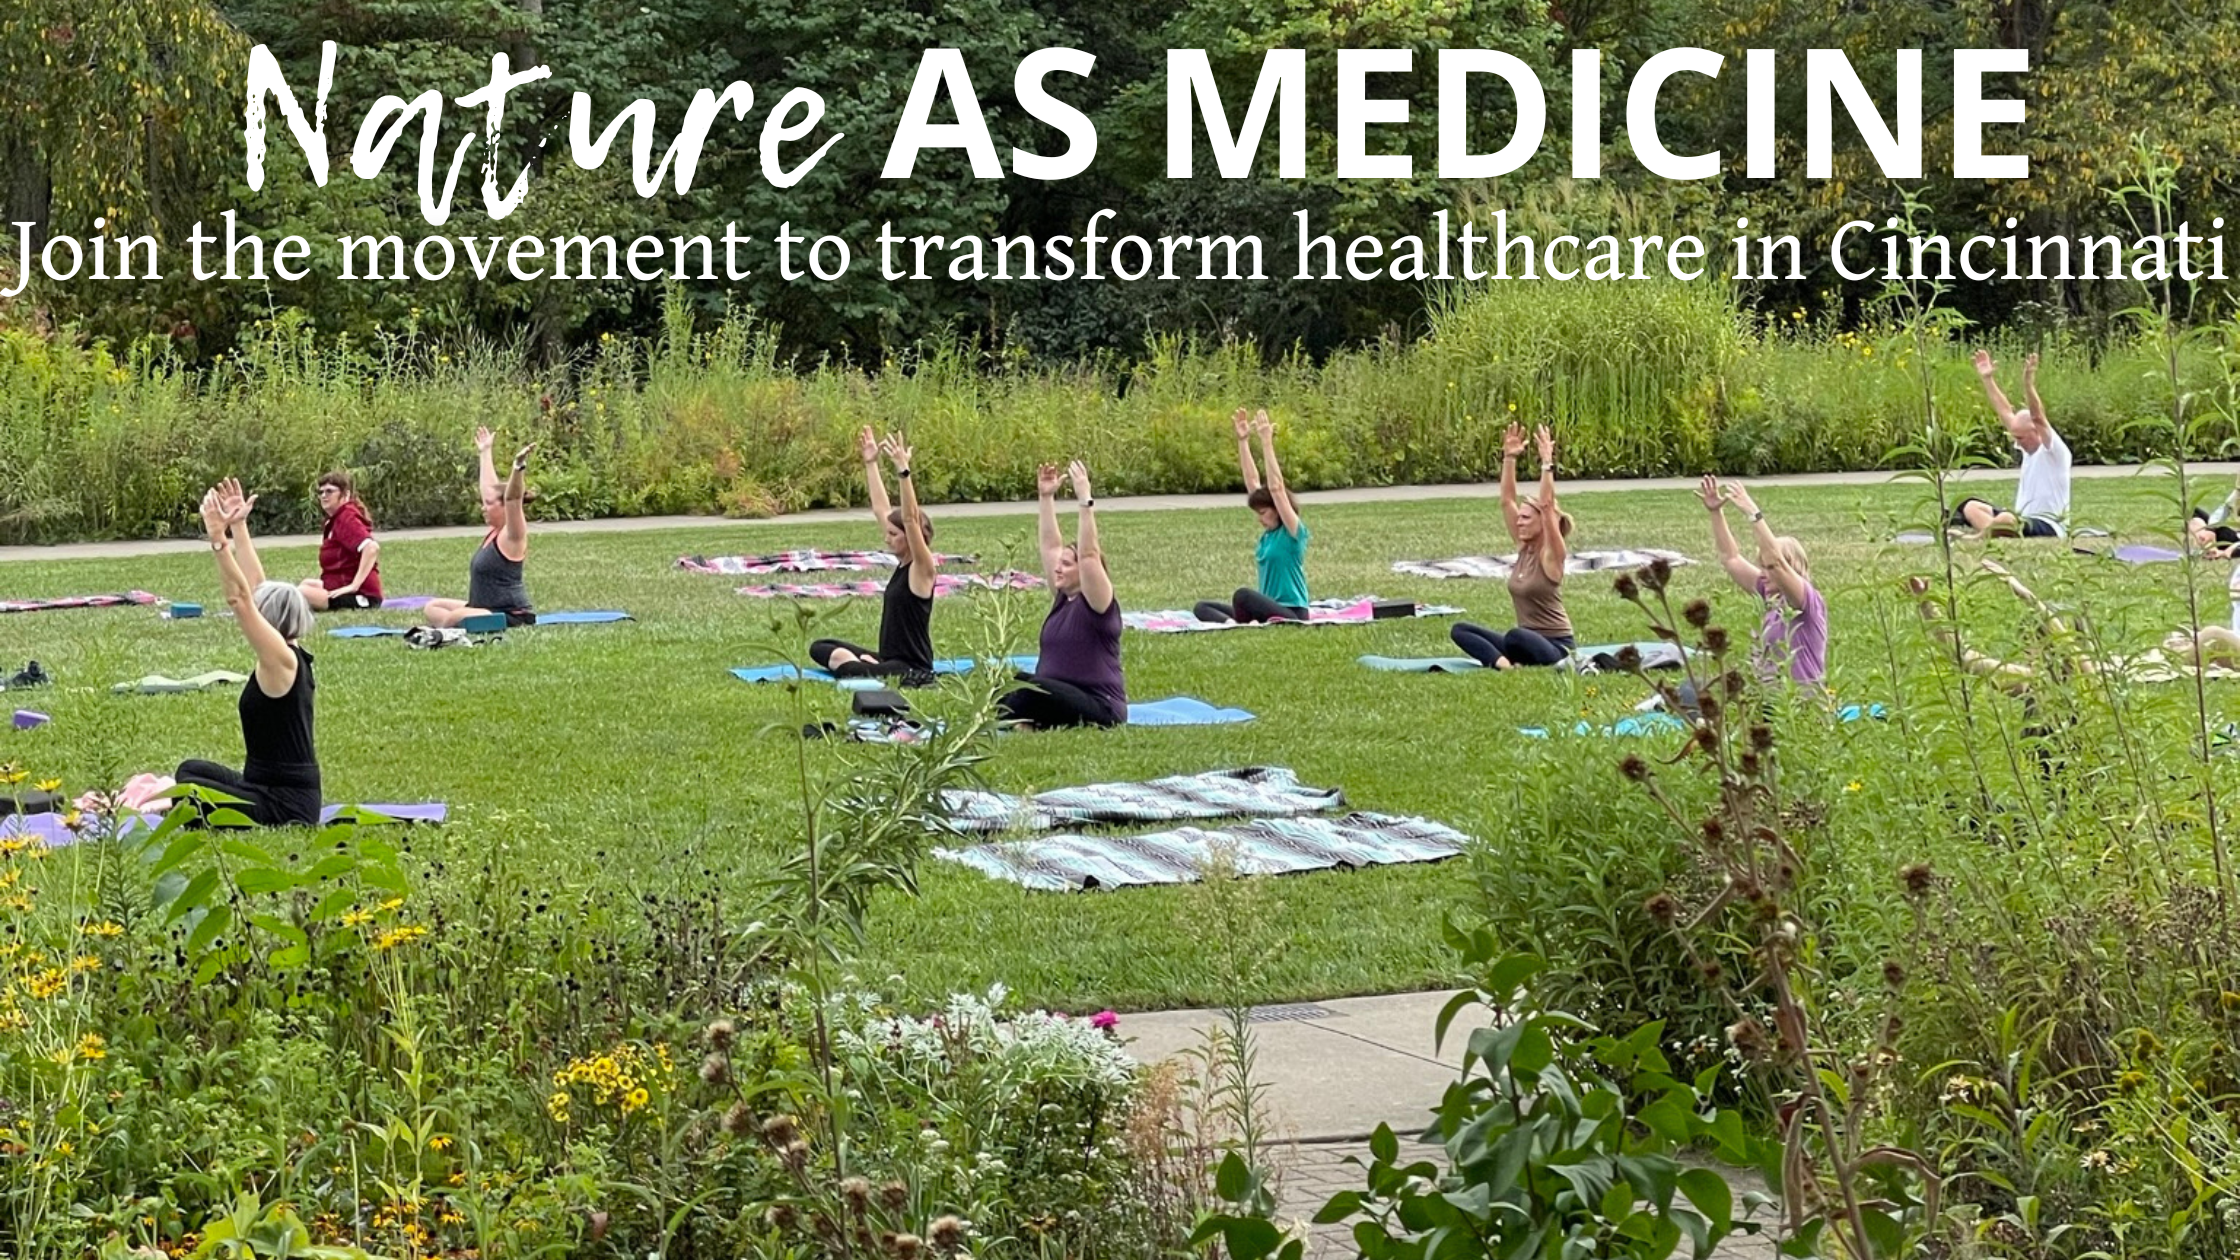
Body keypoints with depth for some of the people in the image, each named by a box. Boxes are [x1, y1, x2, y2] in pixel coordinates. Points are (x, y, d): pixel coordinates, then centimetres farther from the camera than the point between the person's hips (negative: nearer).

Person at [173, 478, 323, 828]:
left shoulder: (282, 659, -17)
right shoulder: (291, 656, 7)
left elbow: (240, 598, -26)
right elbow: (255, 587, 11)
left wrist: (219, 540, -31)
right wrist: (239, 528, 12)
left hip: (286, 806, -10)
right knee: (191, 770, 28)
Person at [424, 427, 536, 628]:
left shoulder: (512, 535, -12)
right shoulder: (495, 532, 12)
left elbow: (512, 498, -29)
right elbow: (490, 487, 23)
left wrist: (518, 466, -43)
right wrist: (485, 453, 34)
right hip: (485, 609, 11)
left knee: (455, 618, -34)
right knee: (433, 608, 18)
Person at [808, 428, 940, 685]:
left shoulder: (923, 569, -13)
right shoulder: (903, 564, 9)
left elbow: (910, 519, -28)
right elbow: (880, 509, 15)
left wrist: (903, 471, -36)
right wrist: (871, 464, 16)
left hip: (912, 670, -10)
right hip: (888, 660, 10)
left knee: (843, 668, -33)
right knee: (819, 649, 17)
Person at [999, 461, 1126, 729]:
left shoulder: (1097, 603, -8)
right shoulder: (1062, 598, 13)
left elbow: (1088, 554, -21)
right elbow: (1051, 545, 16)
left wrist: (1085, 502, -26)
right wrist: (1046, 498, 13)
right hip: (1055, 698, 9)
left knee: (1028, 685, -32)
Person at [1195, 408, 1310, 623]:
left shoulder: (1293, 532, -8)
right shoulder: (1269, 533, 13)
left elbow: (1276, 487, -18)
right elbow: (1252, 483, 14)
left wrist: (1267, 443, -21)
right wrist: (1243, 441, 11)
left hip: (1291, 616, -9)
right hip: (1269, 611, 9)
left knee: (1243, 595, -35)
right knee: (1203, 607, -2)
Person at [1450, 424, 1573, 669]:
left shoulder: (1551, 555, -11)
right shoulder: (1523, 548, 7)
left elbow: (1546, 505, -25)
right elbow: (1507, 501, 5)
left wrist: (1547, 463, -28)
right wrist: (1509, 459, -2)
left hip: (1555, 647, -8)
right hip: (1527, 642, 8)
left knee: (1515, 637, -41)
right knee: (1460, 630, -5)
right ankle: (1501, 663, -27)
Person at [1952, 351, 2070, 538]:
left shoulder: (2054, 451, -10)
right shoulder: (2028, 448, 13)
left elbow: (2038, 417, -27)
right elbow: (2005, 412, 15)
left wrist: (2029, 384, -40)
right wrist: (1987, 378, 13)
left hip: (2049, 528, -10)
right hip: (2022, 519, 10)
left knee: (2006, 520, -39)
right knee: (1971, 507, 1)